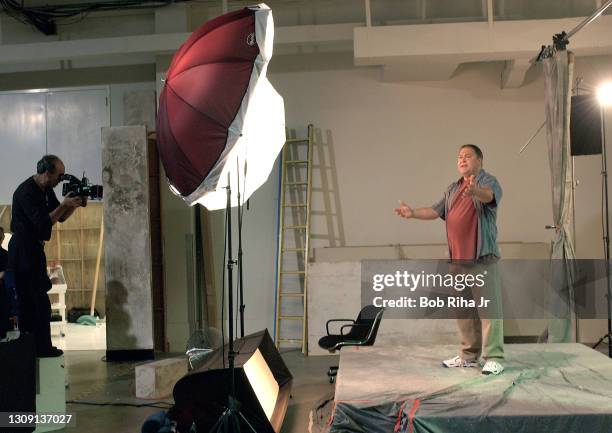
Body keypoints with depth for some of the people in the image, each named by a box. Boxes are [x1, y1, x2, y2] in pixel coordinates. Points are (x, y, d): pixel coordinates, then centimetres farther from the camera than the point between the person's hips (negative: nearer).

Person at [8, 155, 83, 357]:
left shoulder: (46, 190, 9)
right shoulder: (26, 192, -18)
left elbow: (61, 217, 15)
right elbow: (43, 223, -24)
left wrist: (74, 205, -1)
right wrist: (63, 205, -21)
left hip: (34, 249, 10)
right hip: (23, 251, -10)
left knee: (28, 302, 14)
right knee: (38, 302, -7)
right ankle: (42, 348, 0)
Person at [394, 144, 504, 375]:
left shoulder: (488, 181, -2)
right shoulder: (452, 189, 20)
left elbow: (488, 195, -25)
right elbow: (436, 210, 15)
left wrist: (474, 191, -48)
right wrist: (413, 213, -3)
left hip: (483, 256, -7)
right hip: (458, 258, 7)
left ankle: (494, 358, -3)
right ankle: (469, 355, 19)